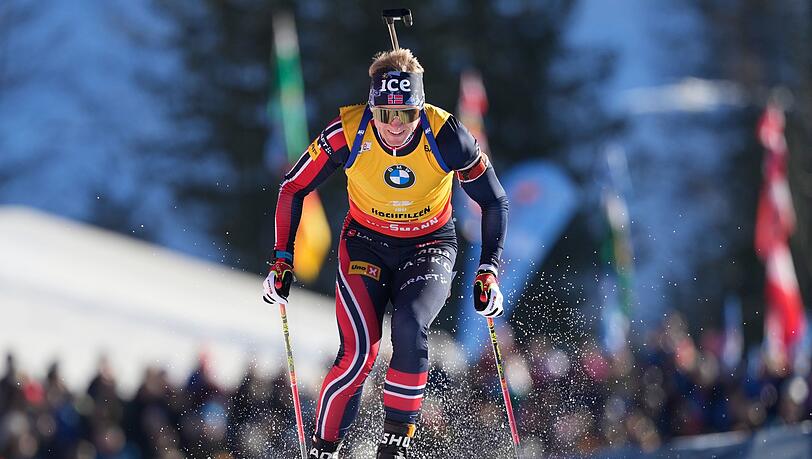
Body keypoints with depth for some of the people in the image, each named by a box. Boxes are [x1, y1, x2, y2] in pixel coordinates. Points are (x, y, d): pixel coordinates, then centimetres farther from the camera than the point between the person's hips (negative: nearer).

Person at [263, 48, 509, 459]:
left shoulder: (446, 137, -23)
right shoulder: (348, 133, -23)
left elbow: (494, 202, -9)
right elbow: (293, 188, -7)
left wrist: (488, 271, -16)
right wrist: (282, 259, -10)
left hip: (429, 247, 0)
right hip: (366, 243, 0)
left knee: (410, 328, -29)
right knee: (358, 353, -19)